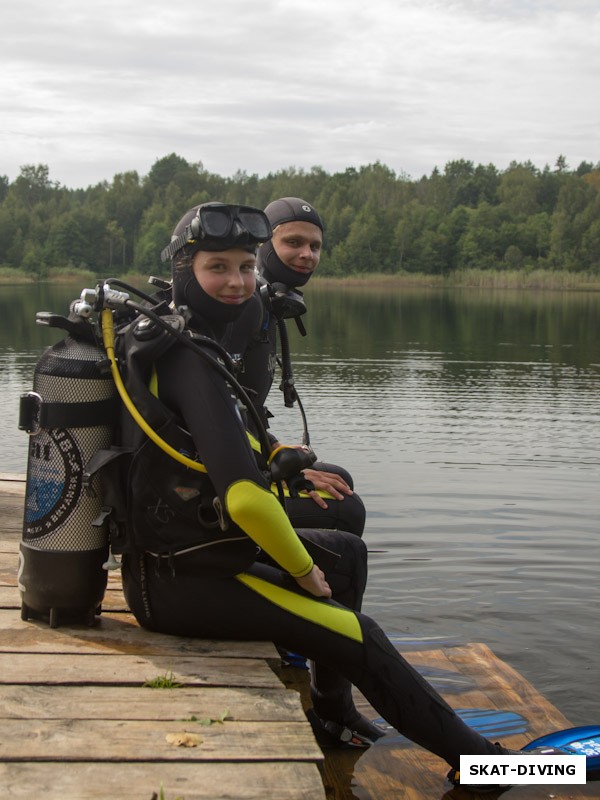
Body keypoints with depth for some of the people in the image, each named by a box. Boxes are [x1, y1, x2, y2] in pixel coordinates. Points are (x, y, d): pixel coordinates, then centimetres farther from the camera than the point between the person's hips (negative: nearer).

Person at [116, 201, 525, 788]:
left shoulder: (169, 341, 7)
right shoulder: (192, 363, -24)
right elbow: (245, 498, -33)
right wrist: (304, 570, -18)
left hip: (186, 546, 10)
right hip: (180, 580, -10)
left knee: (347, 553, 24)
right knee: (360, 638, -7)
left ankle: (333, 706, 34)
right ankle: (473, 757, 12)